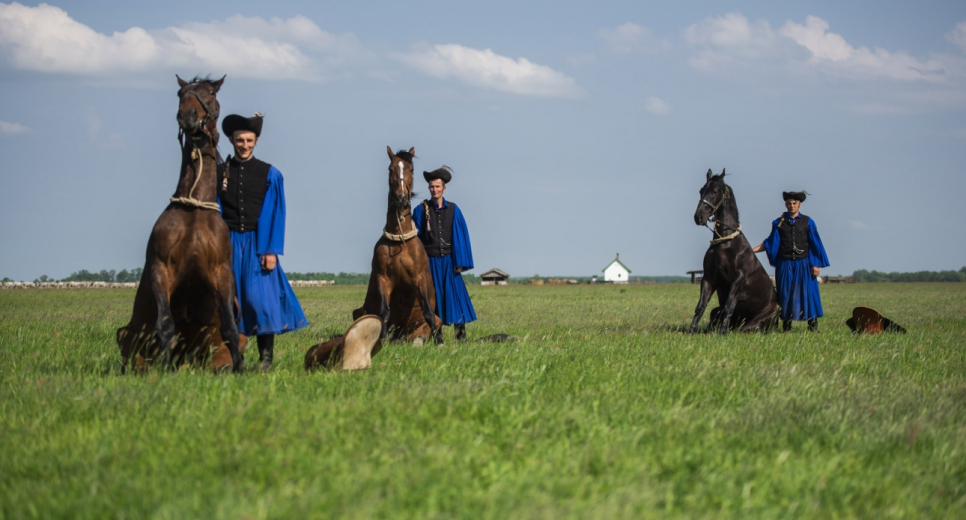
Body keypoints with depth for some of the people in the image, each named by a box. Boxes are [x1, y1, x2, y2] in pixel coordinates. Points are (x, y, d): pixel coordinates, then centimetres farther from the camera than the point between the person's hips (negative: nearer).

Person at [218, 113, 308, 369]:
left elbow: (276, 214, 0)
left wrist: (271, 251, -8)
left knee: (261, 298, -7)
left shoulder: (269, 174, 3)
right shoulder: (220, 173, 6)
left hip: (257, 244, -1)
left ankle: (266, 356, 2)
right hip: (228, 243, 1)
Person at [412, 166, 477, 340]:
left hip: (448, 261, 0)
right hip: (429, 262, 0)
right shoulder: (421, 210, 1)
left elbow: (461, 236, 3)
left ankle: (461, 335, -2)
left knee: (455, 295, -4)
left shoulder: (453, 209, 3)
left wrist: (460, 262, -3)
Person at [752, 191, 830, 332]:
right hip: (785, 265, 1)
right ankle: (786, 326, 9)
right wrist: (752, 250, -1)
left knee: (807, 293, -4)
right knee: (785, 294, 2)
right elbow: (769, 243, 10)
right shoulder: (779, 223, 7)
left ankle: (813, 325, 2)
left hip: (803, 264, -1)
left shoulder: (807, 222, 5)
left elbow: (815, 244, 4)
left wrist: (816, 265, -3)